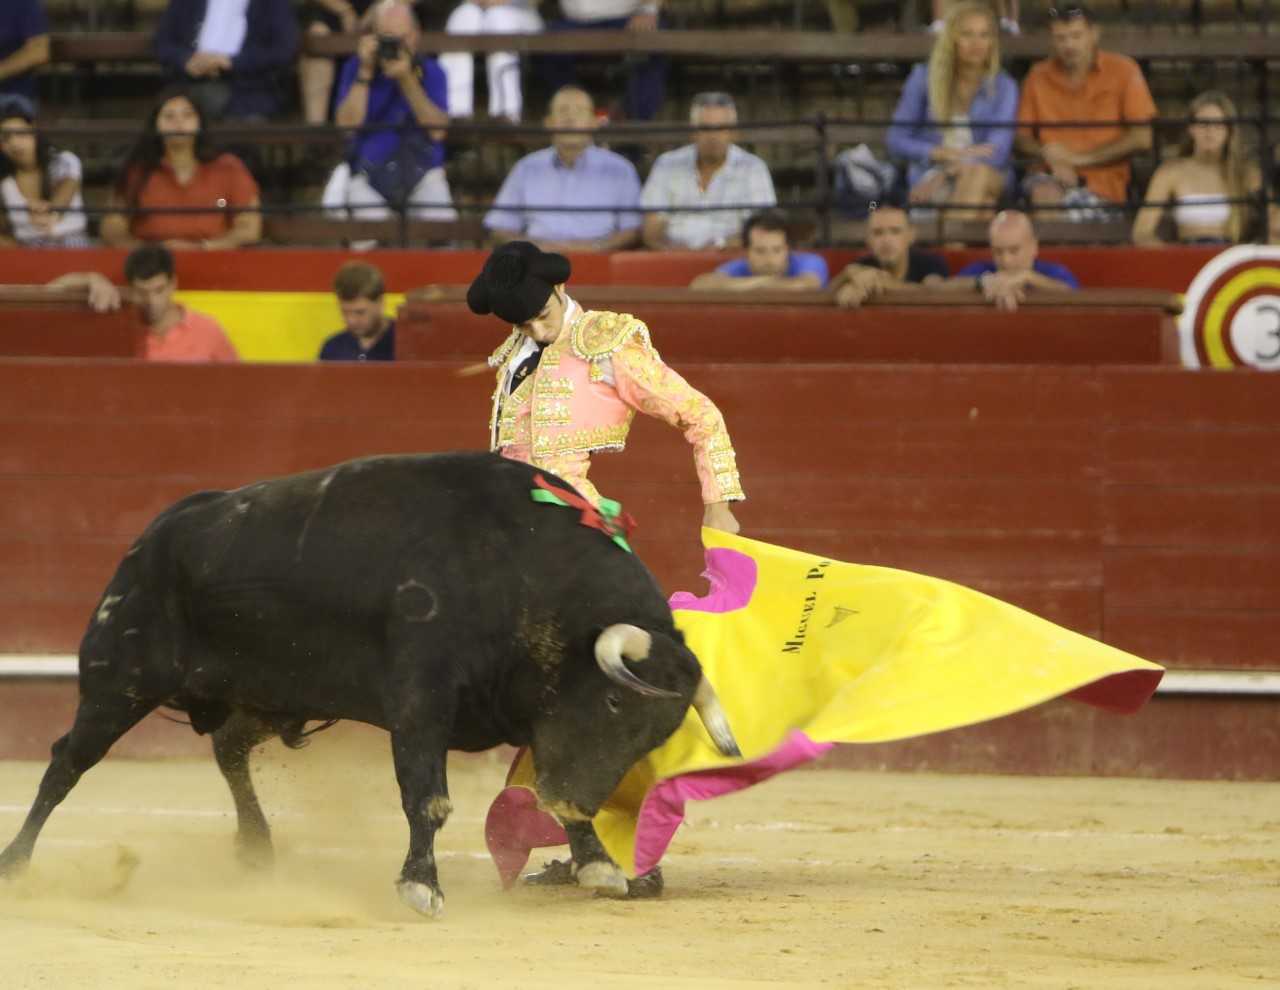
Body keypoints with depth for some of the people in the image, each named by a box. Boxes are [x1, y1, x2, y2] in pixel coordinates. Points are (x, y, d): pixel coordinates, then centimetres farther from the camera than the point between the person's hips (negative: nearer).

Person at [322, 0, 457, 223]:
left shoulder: (430, 71, 1)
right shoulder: (355, 68, 2)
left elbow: (437, 131, -13)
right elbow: (346, 125, -12)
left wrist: (407, 80, -20)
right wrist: (365, 73, -15)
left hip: (420, 173, 0)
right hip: (369, 172, 0)